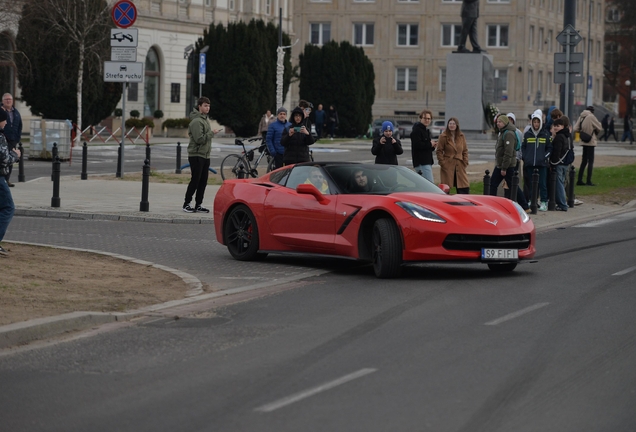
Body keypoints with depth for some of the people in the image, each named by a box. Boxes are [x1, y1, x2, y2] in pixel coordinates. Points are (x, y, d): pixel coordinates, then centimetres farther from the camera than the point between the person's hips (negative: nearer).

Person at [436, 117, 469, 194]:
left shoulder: (461, 136, 9)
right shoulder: (443, 136, -2)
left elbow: (465, 150, 14)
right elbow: (439, 151, -1)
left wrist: (465, 162, 3)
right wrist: (442, 162, -9)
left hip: (459, 166, 3)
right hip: (447, 166, -3)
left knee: (464, 188, -2)